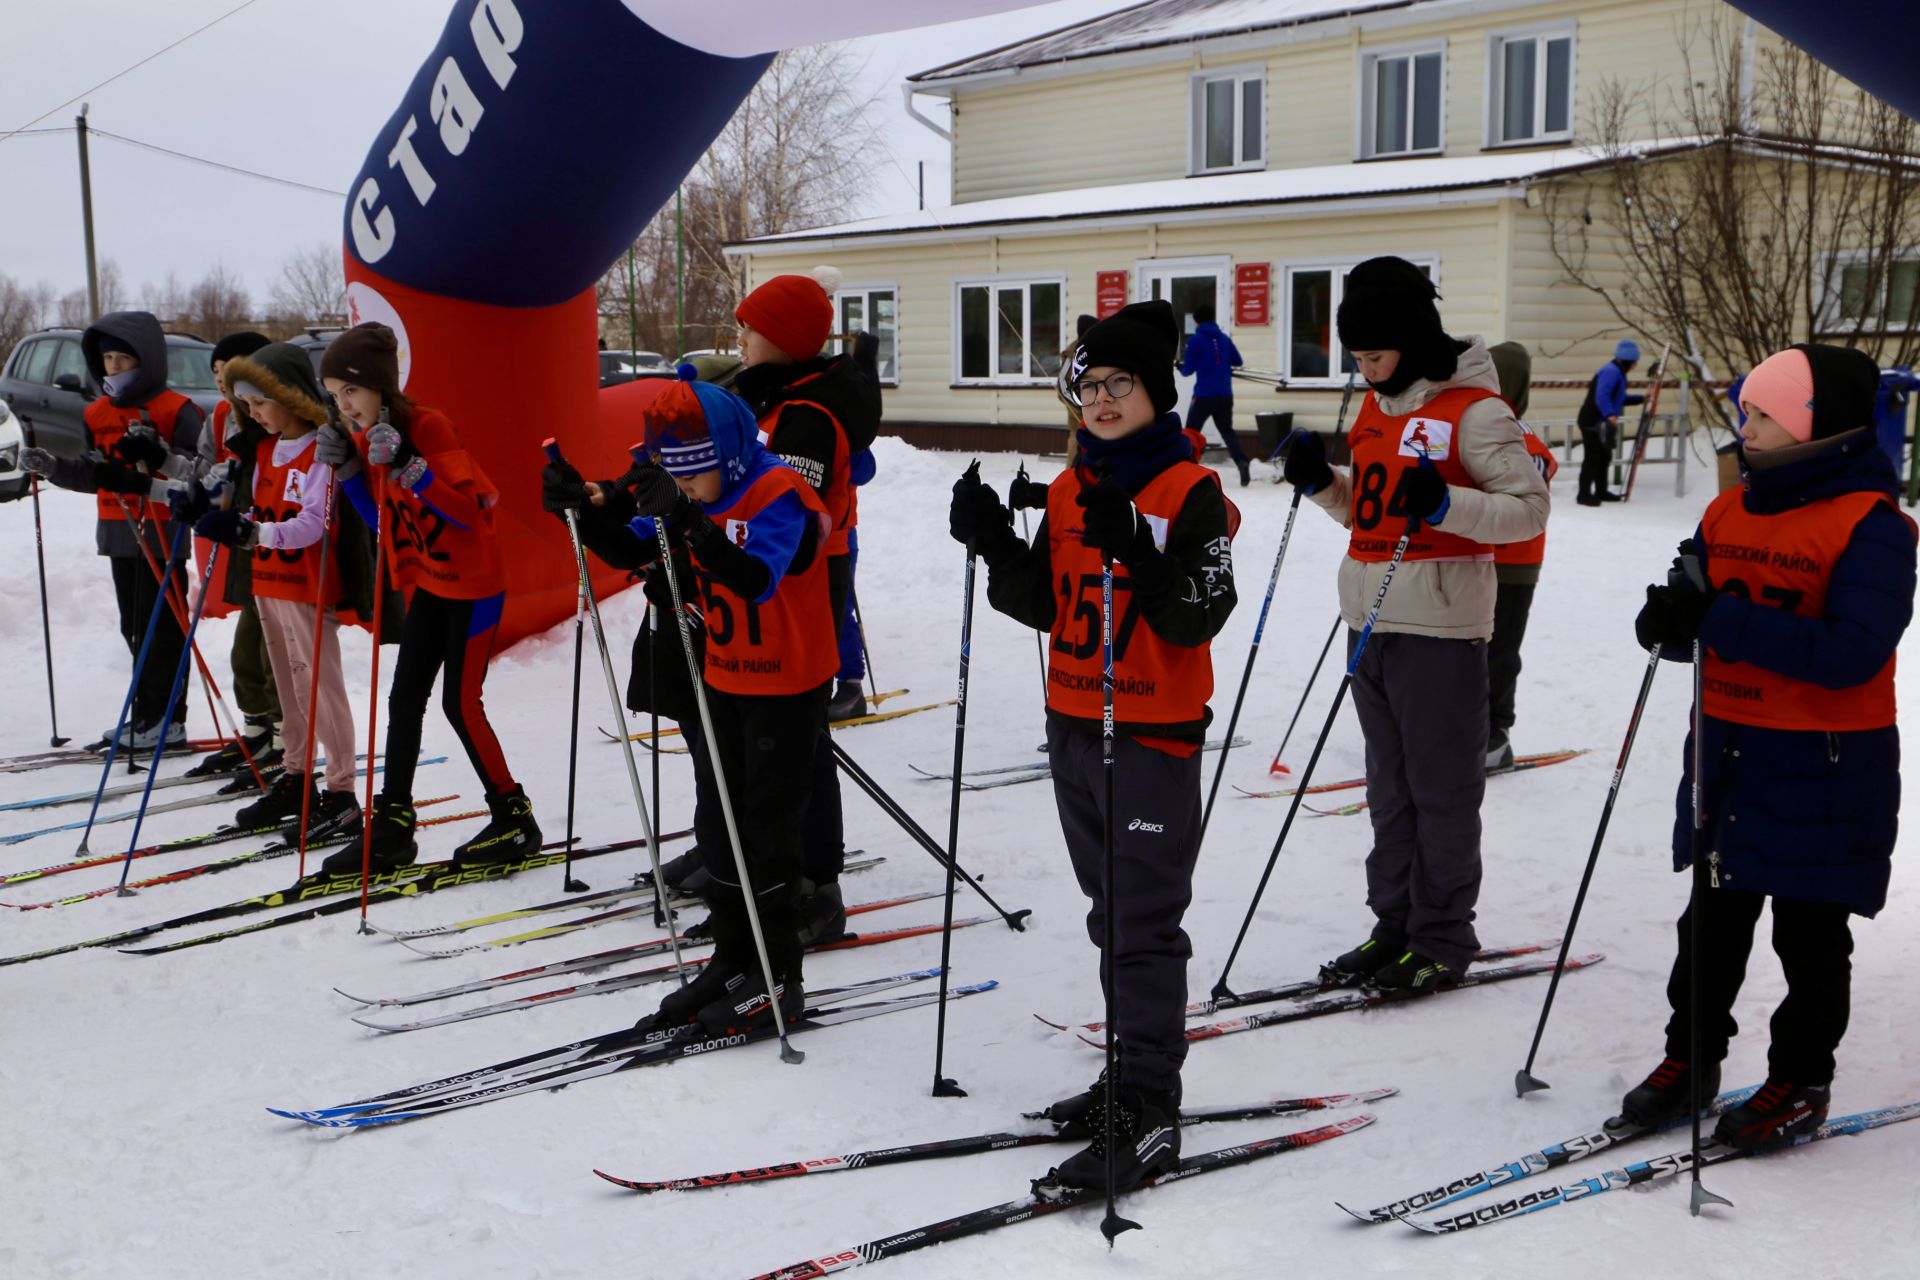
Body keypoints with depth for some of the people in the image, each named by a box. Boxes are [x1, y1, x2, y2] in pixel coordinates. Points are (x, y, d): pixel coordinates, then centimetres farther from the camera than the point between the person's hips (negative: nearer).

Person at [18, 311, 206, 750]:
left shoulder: (176, 410, -9)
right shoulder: (99, 413, 13)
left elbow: (200, 472, -14)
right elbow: (94, 474, 15)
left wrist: (160, 456, -29)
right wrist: (51, 466, 0)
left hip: (162, 535, -7)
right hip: (119, 533, 7)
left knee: (161, 627, -4)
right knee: (134, 627, 11)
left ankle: (167, 718, 1)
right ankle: (147, 714, 19)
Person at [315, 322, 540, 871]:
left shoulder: (428, 426, -19)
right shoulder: (366, 437, 5)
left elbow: (467, 511, -25)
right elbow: (382, 521, 9)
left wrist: (406, 465, -35)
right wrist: (346, 470, -4)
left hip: (473, 584, -8)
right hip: (427, 584, 8)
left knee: (460, 703, -4)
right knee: (404, 700, 6)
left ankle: (513, 818, 10)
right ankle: (392, 826, 12)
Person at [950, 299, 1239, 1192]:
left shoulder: (1191, 492, -10)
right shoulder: (1069, 489, 11)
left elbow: (1197, 619, -18)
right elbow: (1045, 606, 11)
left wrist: (1132, 549, -30)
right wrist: (994, 544, -4)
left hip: (1154, 734, -7)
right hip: (1073, 727, 8)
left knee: (1144, 923, -5)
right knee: (1111, 916, 16)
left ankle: (1148, 1114, 1)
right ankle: (1132, 1076, 28)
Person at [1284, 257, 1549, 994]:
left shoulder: (1473, 409, -10)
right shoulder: (1376, 407, 14)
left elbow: (1530, 509, -12)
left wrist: (1445, 503, -26)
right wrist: (1322, 484, 4)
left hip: (1437, 627, -8)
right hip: (1370, 622, 8)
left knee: (1442, 788, 1)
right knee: (1389, 787, 14)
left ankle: (1443, 939, 11)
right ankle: (1395, 925, 23)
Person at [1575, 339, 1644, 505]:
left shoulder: (1617, 372, 17)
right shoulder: (1611, 372, -17)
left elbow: (1619, 398, 30)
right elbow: (1601, 397, -30)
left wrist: (1641, 398, 31)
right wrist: (1610, 415, -42)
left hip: (1600, 423, 11)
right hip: (1592, 422, -11)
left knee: (1604, 457, 16)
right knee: (1592, 458, -9)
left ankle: (1601, 491, 27)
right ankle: (1584, 495, -6)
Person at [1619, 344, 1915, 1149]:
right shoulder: (1729, 513, 6)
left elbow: (1853, 652, -26)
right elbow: (1701, 619, 12)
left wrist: (1724, 619, -31)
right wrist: (1672, 622, -13)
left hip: (1824, 767, -6)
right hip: (1726, 749, 6)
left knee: (1809, 934, 8)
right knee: (1713, 918, 15)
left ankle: (1801, 1082, 21)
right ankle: (1691, 1055, 28)